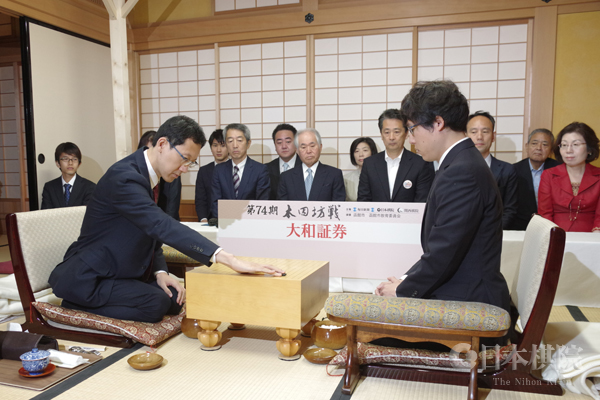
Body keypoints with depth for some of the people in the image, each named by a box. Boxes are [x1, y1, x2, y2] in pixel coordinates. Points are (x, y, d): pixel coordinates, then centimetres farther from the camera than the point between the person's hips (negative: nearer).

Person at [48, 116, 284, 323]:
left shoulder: (148, 176, 5)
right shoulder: (124, 176, -26)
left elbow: (152, 231, 12)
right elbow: (162, 226, -40)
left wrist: (160, 273, -7)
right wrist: (227, 258, -47)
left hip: (120, 273, 9)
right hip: (88, 280, -9)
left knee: (175, 297, -6)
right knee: (156, 303, -24)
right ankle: (78, 305, -5)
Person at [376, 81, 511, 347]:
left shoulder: (462, 172, -21)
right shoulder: (462, 163, 12)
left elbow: (443, 254, -23)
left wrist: (402, 290, -8)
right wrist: (404, 281, 6)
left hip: (466, 308, -9)